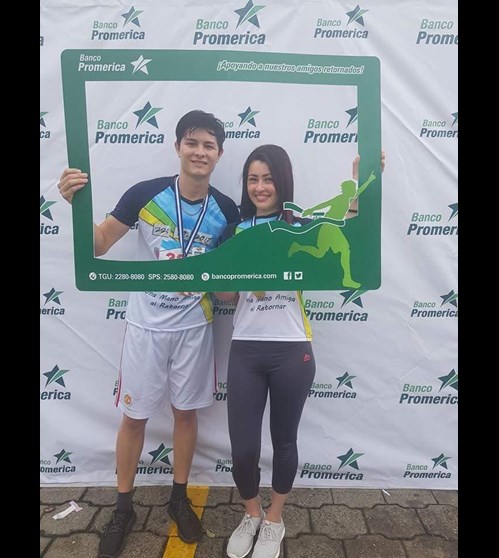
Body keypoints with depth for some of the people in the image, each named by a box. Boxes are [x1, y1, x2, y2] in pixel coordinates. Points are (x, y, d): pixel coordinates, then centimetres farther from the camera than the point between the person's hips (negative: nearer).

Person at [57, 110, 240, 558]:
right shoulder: (145, 194, -11)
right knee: (134, 415, 11)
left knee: (186, 411, 14)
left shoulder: (226, 210, -5)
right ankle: (124, 507, 34)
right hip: (146, 324, -1)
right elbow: (99, 245, -7)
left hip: (194, 325, 2)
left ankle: (179, 497, 38)